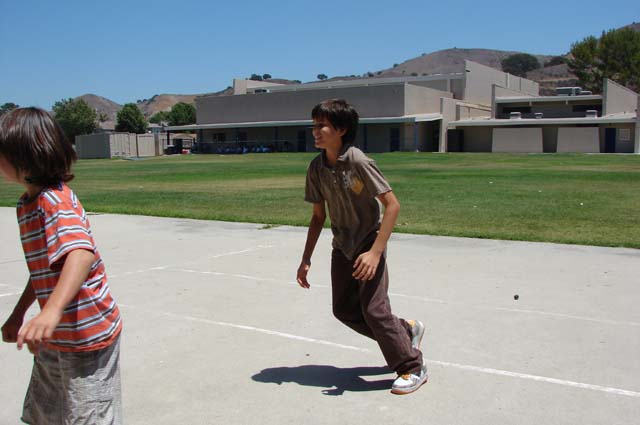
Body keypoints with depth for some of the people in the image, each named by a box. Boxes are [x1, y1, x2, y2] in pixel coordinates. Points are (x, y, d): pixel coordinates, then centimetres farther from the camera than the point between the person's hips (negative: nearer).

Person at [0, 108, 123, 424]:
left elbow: (81, 253, -42)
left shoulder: (53, 201, -23)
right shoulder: (29, 203, 9)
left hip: (86, 337, -10)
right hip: (56, 339, 10)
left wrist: (51, 312, -54)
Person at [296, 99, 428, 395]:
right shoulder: (317, 168, -3)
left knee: (374, 309, -10)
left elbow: (392, 205, -23)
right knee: (344, 310, 11)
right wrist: (306, 260, 3)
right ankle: (406, 330, 31)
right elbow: (318, 216, 6)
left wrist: (375, 252, -29)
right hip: (342, 248, 7)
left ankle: (413, 368, 10)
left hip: (369, 246, -7)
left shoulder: (358, 163, -23)